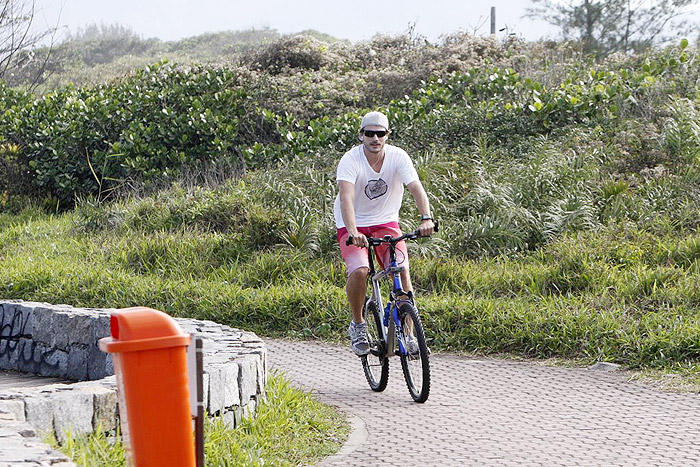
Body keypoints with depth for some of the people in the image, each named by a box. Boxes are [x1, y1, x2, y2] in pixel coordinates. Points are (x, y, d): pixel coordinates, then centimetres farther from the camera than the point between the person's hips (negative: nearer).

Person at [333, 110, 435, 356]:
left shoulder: (398, 157, -13)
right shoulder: (350, 160, -20)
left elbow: (417, 188, -25)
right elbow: (346, 197, -34)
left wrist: (426, 218, -43)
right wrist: (353, 232, -51)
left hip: (386, 222, 2)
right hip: (353, 226, -2)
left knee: (402, 271, -19)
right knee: (359, 272, -26)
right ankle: (358, 324, -1)